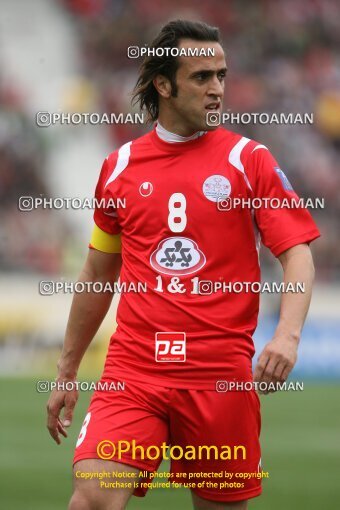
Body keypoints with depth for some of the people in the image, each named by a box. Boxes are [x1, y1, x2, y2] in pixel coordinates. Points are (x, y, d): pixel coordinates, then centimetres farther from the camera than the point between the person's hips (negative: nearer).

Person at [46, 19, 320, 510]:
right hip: (133, 371, 1)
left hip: (221, 374, -1)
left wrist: (287, 333, -22)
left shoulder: (249, 160, 2)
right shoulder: (120, 167, 10)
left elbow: (297, 254, -3)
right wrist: (67, 373, 21)